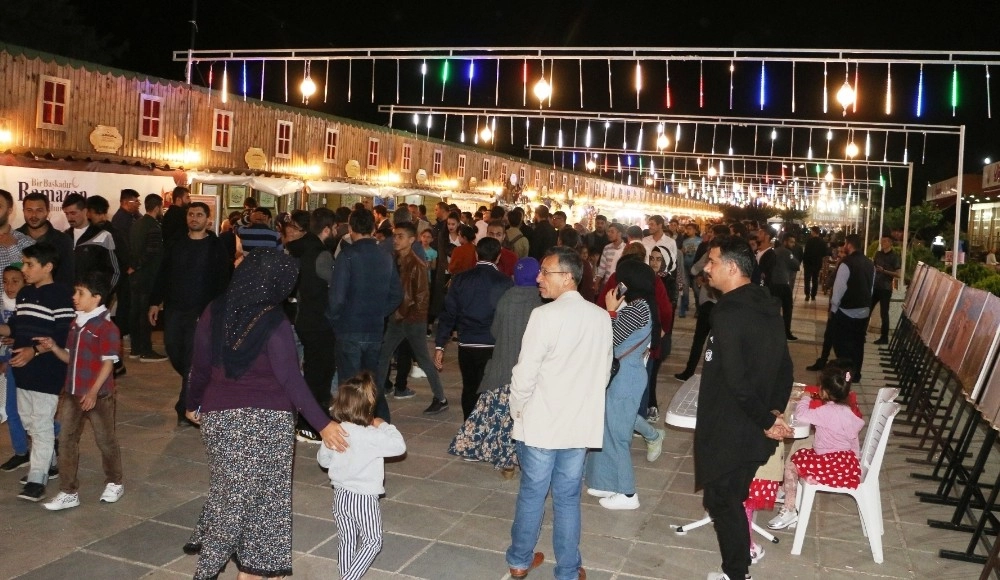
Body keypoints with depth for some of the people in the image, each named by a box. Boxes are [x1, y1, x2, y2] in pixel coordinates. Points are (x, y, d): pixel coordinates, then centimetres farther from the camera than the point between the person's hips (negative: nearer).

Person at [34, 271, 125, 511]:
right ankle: (68, 492, 17)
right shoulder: (76, 323, 7)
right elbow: (71, 358, 13)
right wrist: (53, 348, -6)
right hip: (71, 392, 8)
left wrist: (93, 392, -22)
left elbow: (108, 363, -18)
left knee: (105, 439, 8)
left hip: (98, 394, -7)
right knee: (66, 439, 8)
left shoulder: (106, 327, -17)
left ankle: (114, 483, 28)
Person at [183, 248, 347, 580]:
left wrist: (193, 405, 21)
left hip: (220, 414, 4)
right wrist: (322, 424, -15)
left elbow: (200, 366, 6)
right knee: (264, 495, 11)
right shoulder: (273, 323, -15)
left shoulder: (215, 311, -1)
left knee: (230, 491, 18)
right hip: (267, 418, -4)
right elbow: (290, 379, -18)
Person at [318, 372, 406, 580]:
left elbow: (323, 460, 7)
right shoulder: (371, 437, -25)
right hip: (364, 499, -6)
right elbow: (400, 446, -17)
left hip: (340, 496, 6)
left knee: (346, 540, 20)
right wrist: (383, 426, -8)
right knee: (372, 541, 12)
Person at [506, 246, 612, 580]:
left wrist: (517, 409, 1)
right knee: (568, 497, 14)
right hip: (581, 423, 4)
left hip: (541, 422, -4)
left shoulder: (545, 315, -17)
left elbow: (524, 373, -16)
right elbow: (605, 371, 8)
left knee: (532, 494, 13)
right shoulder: (602, 318, 0)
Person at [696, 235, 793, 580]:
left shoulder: (728, 312, -23)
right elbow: (784, 367, 11)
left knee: (721, 500, 7)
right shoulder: (767, 306, 5)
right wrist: (775, 410, 10)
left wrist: (766, 420, -16)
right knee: (733, 496, 23)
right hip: (753, 432, 9)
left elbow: (736, 380, -26)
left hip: (728, 431, -9)